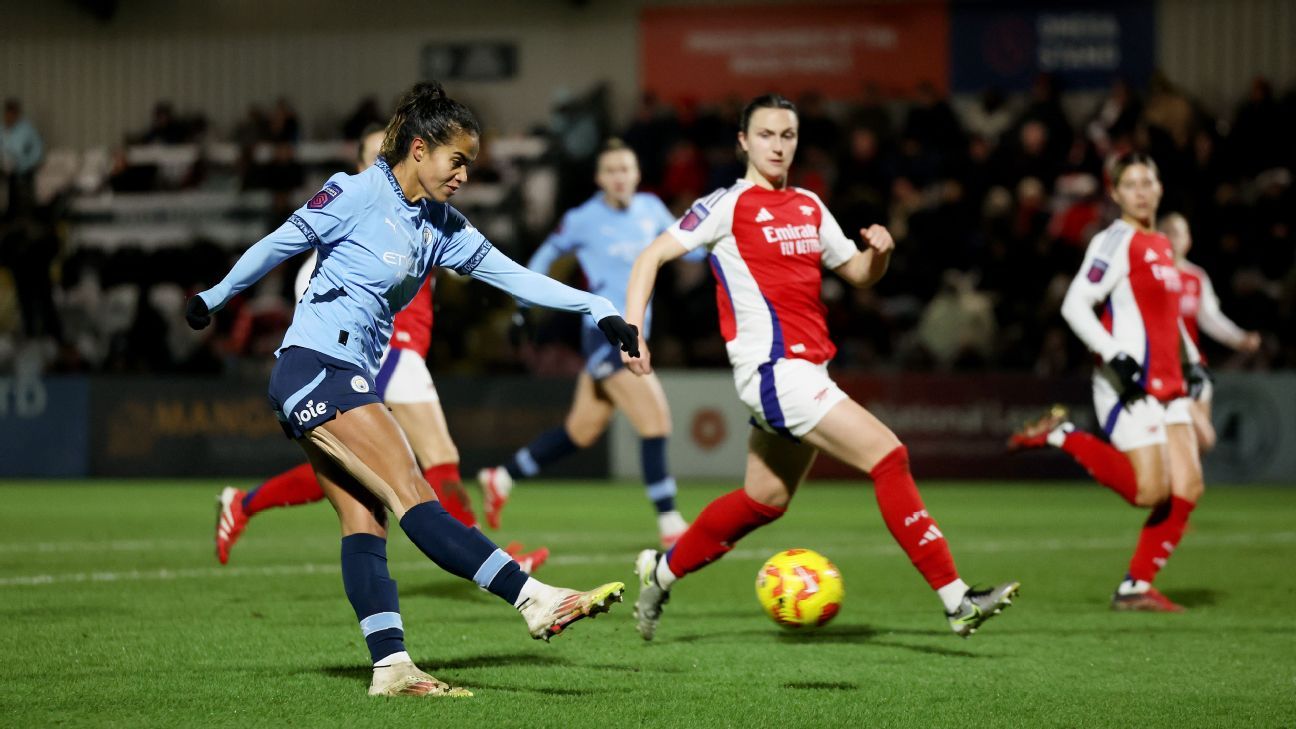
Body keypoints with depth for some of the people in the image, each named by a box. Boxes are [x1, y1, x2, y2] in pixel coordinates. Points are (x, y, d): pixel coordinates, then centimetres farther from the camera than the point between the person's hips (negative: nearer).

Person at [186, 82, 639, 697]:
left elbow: (512, 275, 13)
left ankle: (391, 666, -7)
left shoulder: (441, 226, 13)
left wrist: (597, 308, 6)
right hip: (315, 367, -9)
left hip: (348, 381, 9)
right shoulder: (358, 194, -9)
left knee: (364, 520, 0)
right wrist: (214, 299, 7)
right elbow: (278, 245, -1)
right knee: (410, 493, -17)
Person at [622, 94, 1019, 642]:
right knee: (887, 455, -17)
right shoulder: (727, 205, -4)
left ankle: (660, 574, 34)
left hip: (806, 370, 9)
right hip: (774, 367, -9)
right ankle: (956, 601, -17)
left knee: (764, 500, 17)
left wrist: (880, 252, -2)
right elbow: (652, 257, -4)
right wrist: (633, 329, -15)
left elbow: (859, 273, 21)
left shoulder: (809, 208, 16)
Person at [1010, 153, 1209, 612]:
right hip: (1130, 385, -8)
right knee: (1151, 490, -15)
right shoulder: (1116, 242, -9)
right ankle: (1060, 436, -1)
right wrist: (1117, 357, -23)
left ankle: (1136, 587, 7)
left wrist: (1192, 360, 21)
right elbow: (1075, 305, -16)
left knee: (1188, 489, 1)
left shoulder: (1161, 246, 17)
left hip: (1167, 383, 8)